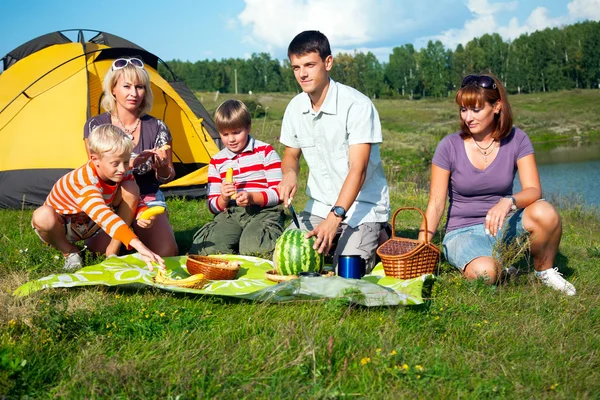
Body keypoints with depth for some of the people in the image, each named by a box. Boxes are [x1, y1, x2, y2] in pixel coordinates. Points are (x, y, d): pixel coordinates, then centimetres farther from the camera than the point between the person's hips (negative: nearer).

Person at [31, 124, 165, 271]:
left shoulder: (121, 175, -17)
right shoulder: (83, 180, -39)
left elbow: (135, 201, -3)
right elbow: (103, 216, -53)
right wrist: (137, 244, -65)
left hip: (89, 226, 5)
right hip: (61, 226, -5)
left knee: (131, 188, -17)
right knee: (43, 216, -42)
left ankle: (112, 251, -11)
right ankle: (68, 251, -8)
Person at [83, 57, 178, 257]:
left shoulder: (157, 128, -5)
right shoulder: (96, 126, -6)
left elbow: (167, 178, 3)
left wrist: (163, 168, -23)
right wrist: (132, 163, -30)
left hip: (149, 201, 1)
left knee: (166, 253, -23)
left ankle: (138, 234, 11)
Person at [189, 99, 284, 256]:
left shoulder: (265, 152, 5)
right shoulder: (216, 162, 15)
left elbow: (280, 192, -3)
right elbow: (212, 206, 15)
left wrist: (252, 197, -20)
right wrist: (223, 199, -10)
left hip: (263, 211, -2)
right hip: (230, 214, 3)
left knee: (252, 249, -33)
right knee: (210, 247, -27)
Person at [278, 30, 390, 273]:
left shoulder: (357, 105, -19)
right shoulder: (296, 107, 0)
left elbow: (357, 169, -24)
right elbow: (291, 154, 16)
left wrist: (334, 218, -34)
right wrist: (290, 173, -9)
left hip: (362, 207, -5)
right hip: (319, 206, 6)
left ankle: (376, 239, 11)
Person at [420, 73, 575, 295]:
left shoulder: (516, 140, -4)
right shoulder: (449, 146, -9)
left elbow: (534, 190, -14)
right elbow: (436, 204, -9)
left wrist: (508, 202, -37)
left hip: (501, 226, 2)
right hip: (462, 232, -2)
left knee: (545, 213, -30)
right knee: (484, 272, -35)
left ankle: (545, 271, -1)